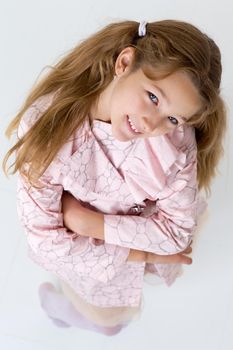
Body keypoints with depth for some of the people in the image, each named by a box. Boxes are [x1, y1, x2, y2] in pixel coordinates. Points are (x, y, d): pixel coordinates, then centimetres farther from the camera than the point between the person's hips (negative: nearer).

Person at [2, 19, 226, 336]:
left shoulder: (177, 138, -30)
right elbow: (45, 239, -30)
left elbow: (177, 231, -23)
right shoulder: (47, 124, -37)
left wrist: (87, 222, -30)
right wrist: (139, 254, -26)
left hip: (144, 236, 2)